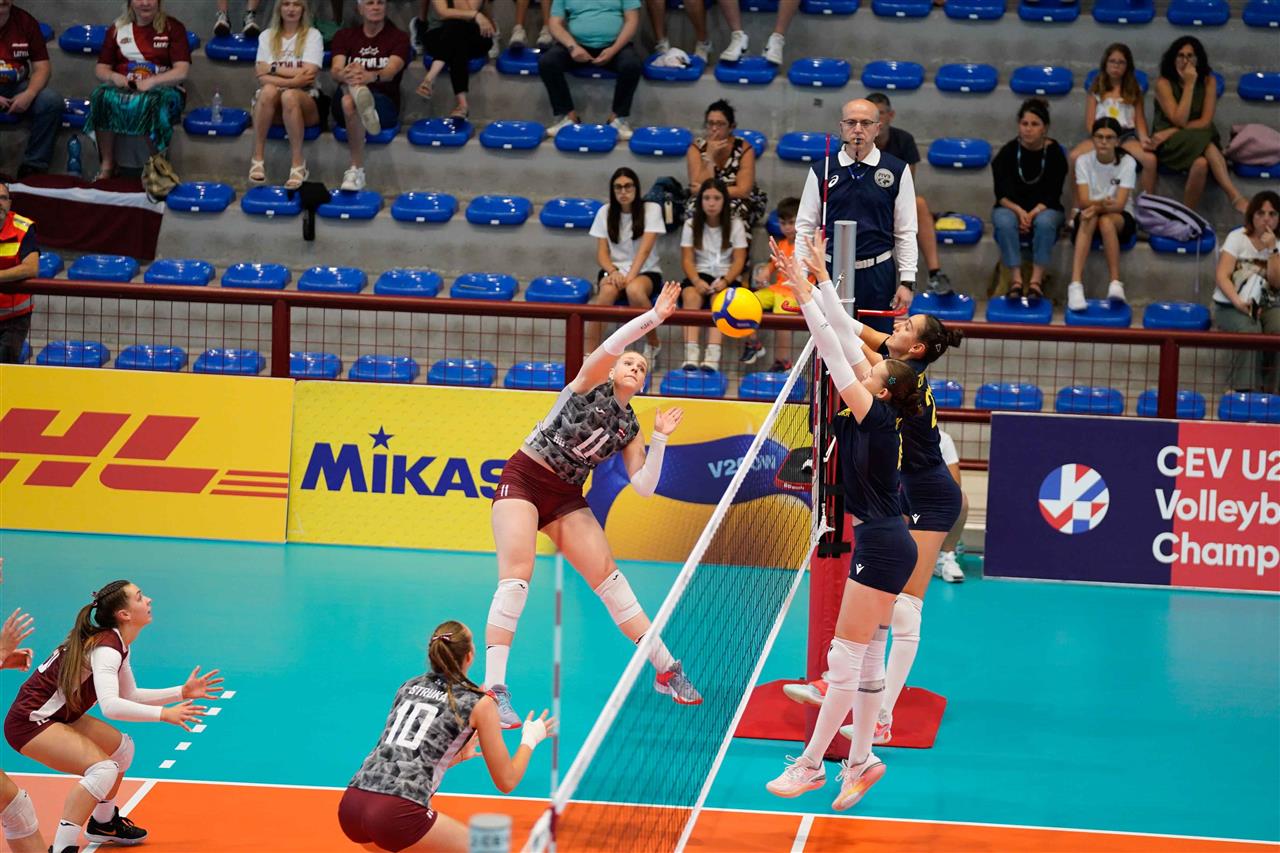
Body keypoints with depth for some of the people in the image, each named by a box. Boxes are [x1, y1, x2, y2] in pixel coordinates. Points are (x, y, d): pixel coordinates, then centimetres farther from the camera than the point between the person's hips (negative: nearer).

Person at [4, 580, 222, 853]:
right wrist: (164, 714, -39)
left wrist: (183, 692, 9)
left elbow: (130, 696, 16)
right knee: (103, 769, -25)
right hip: (29, 722, -11)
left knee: (121, 747, 22)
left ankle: (103, 824, 40)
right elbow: (110, 706, -39)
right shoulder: (105, 647, -24)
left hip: (58, 716, 11)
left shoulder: (119, 644, 6)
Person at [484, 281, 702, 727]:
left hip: (566, 498, 6)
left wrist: (660, 438, -3)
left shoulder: (628, 427, 12)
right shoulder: (591, 384, -1)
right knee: (516, 577, -21)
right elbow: (610, 345, -22)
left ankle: (667, 671, 7)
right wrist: (655, 316, -25)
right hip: (523, 479, -6)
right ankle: (494, 689, -25)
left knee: (609, 578, 0)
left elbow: (643, 486, 1)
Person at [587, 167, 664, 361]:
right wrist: (613, 272, -20)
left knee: (634, 290, -39)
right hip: (614, 270, 2)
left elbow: (644, 249, -14)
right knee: (607, 291, -36)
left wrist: (630, 276, -27)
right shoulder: (605, 212, 5)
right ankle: (589, 355, -37)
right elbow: (601, 253, 1)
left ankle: (653, 344, -15)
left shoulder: (651, 209, -3)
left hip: (645, 272, -2)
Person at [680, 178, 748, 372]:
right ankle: (691, 354, -45)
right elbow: (687, 259, 1)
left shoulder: (735, 225, 5)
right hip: (699, 276, 1)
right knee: (691, 295, -33)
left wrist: (724, 281, -21)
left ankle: (712, 356, -48)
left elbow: (739, 261, -2)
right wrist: (697, 281, -20)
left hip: (726, 277, -1)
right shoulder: (691, 224, 8)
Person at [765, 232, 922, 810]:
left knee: (846, 658, -6)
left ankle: (810, 764, -3)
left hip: (882, 546, -10)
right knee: (867, 658, 11)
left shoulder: (876, 417, -15)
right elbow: (846, 340, 11)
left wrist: (806, 296, -16)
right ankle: (860, 762, 16)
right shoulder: (873, 416, 7)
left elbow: (836, 353, -19)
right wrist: (821, 280, 13)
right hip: (882, 544, 10)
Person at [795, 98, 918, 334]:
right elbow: (805, 227, 7)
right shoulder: (821, 171, 3)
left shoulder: (897, 171, 2)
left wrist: (907, 281, -1)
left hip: (878, 274, 0)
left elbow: (905, 232, 4)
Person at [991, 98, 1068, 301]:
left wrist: (1033, 213, -24)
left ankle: (1037, 280, -34)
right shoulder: (1009, 151, -5)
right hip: (1011, 208, 0)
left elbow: (1053, 195, -8)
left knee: (1045, 222, -35)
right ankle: (1016, 280, -36)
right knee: (1005, 222, -34)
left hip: (1044, 209, 0)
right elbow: (1002, 194, -7)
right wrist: (1019, 212, -25)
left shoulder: (1054, 153, -6)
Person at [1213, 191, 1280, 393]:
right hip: (1231, 306, -3)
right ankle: (1244, 389, -32)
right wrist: (1239, 302, -27)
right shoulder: (1238, 238, 0)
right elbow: (1221, 276, -11)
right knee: (1248, 328, -36)